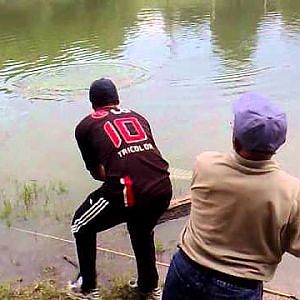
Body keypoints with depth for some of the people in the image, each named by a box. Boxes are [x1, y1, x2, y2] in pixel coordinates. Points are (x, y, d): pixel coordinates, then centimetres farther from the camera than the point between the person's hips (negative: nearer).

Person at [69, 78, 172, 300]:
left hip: (126, 192, -4)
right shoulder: (138, 117, 23)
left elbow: (97, 173, 15)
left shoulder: (86, 126, 13)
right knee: (142, 229, 36)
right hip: (163, 189, 5)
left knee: (83, 226, 25)